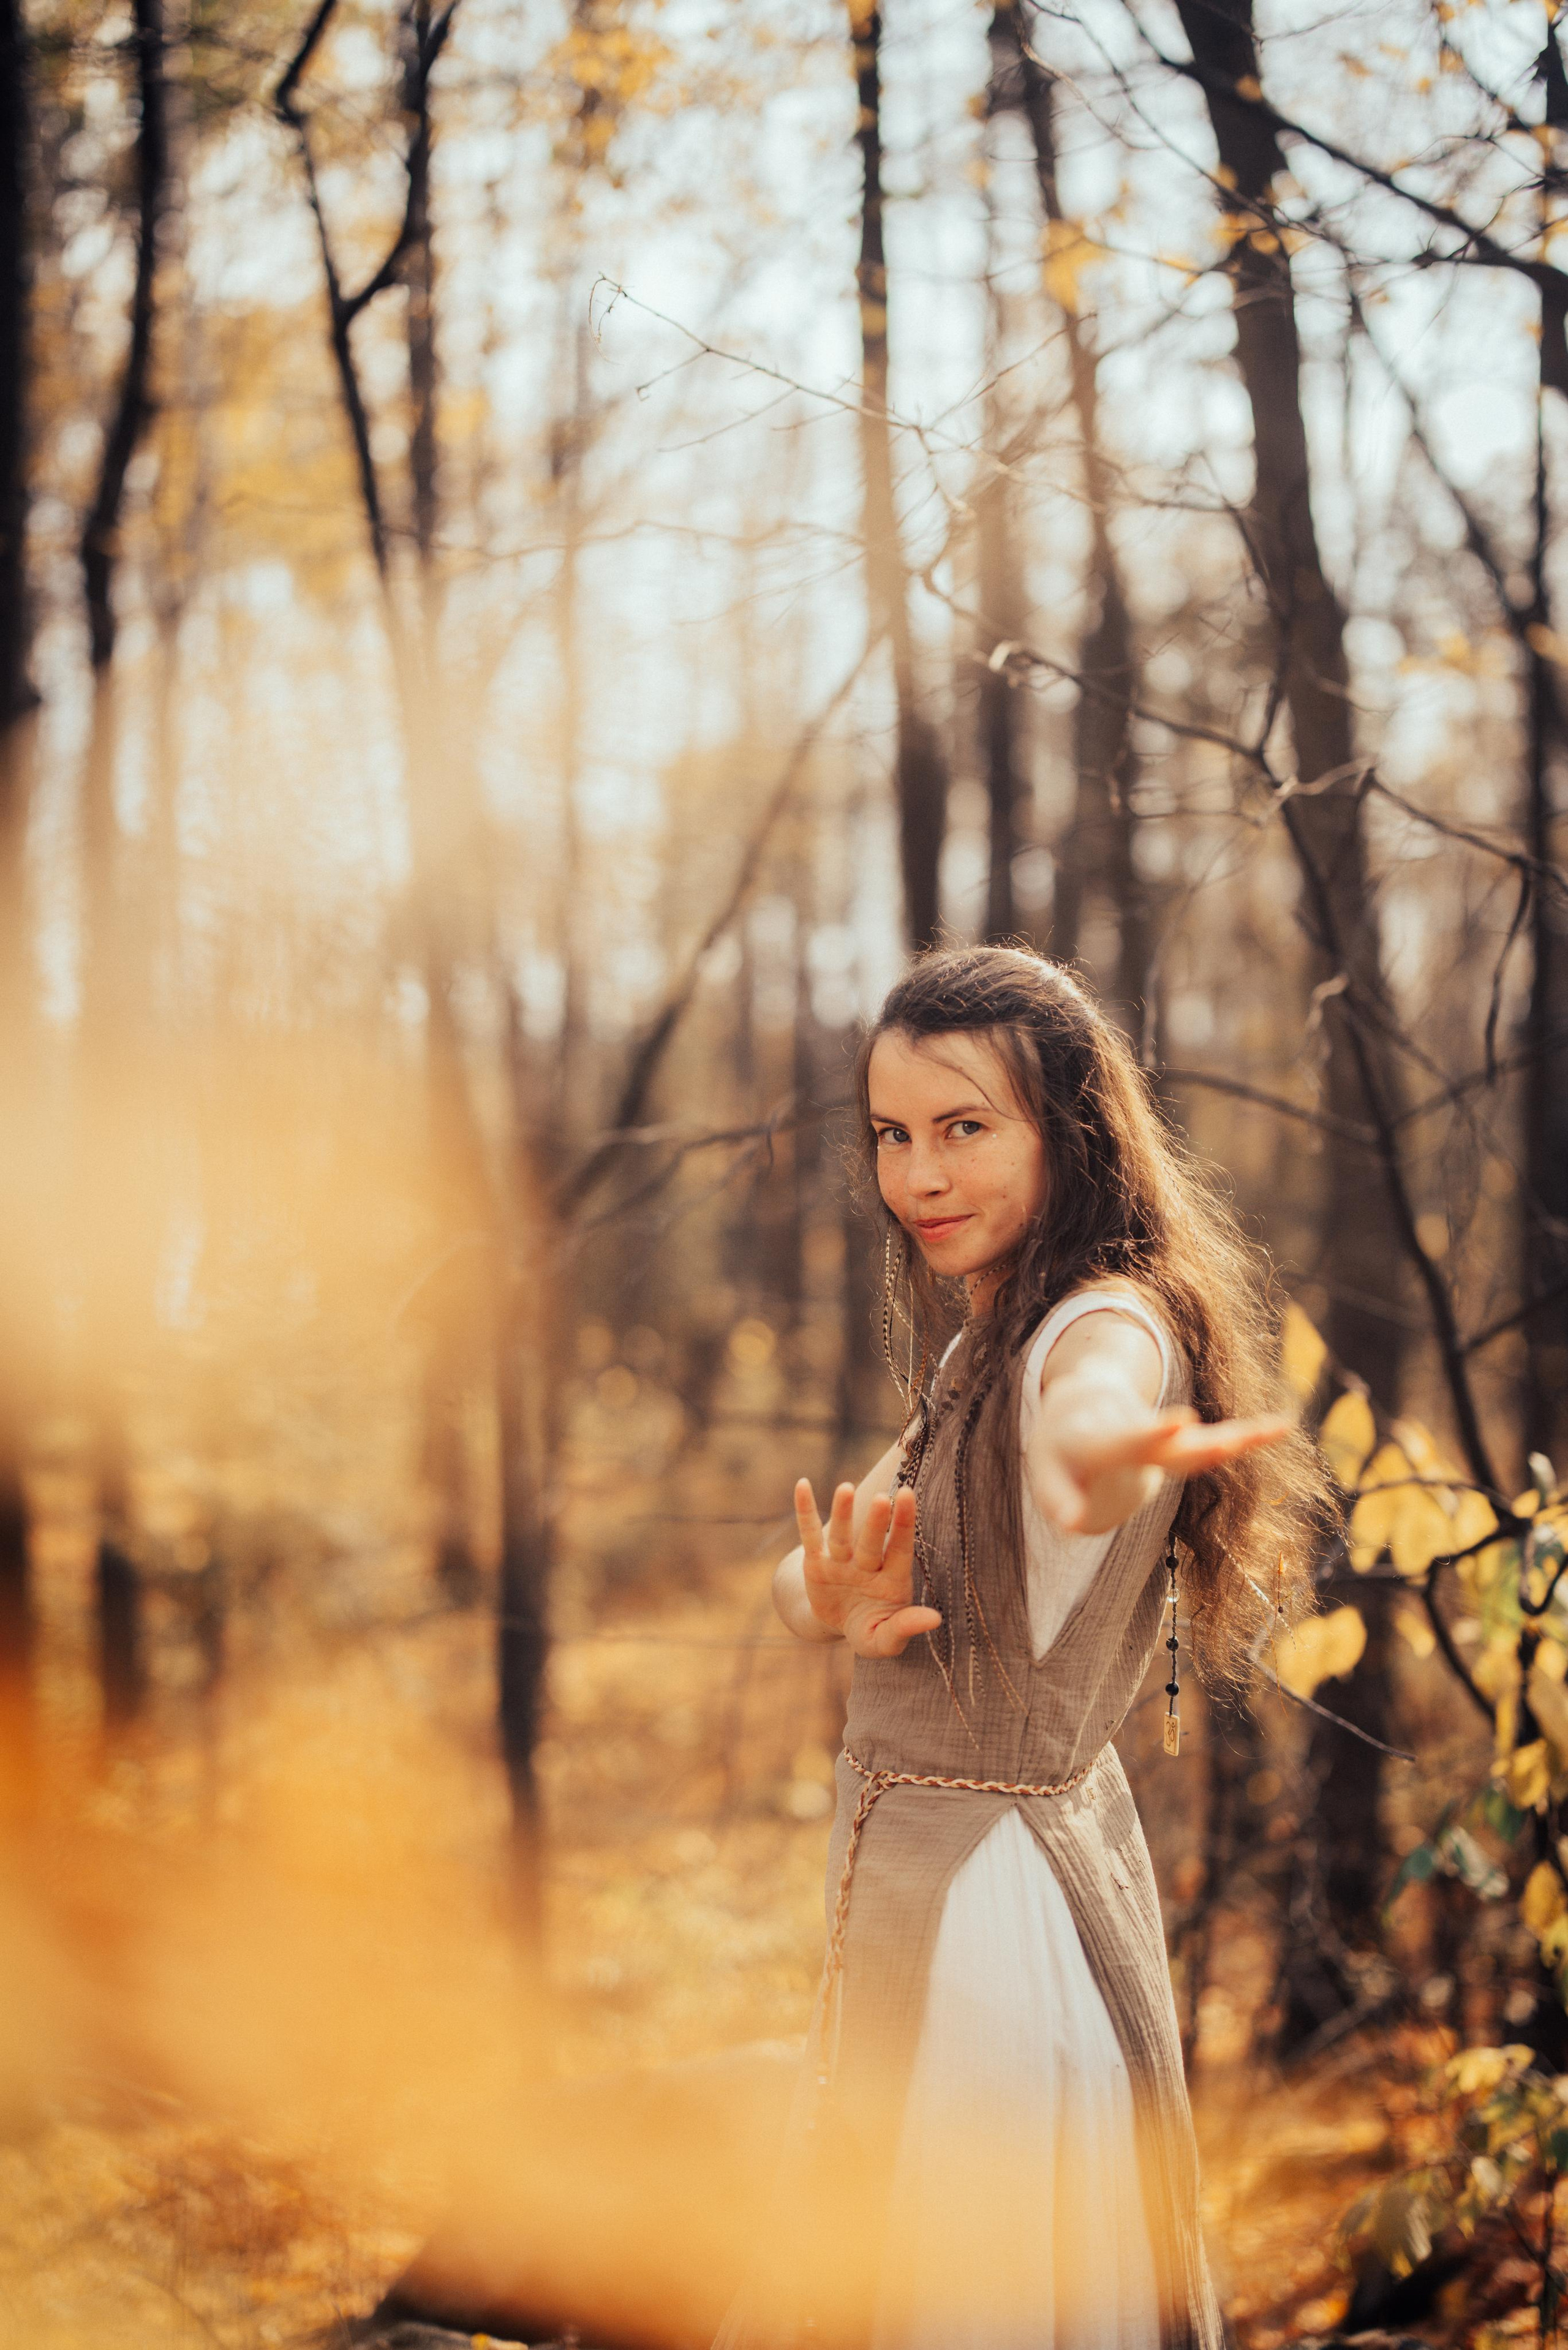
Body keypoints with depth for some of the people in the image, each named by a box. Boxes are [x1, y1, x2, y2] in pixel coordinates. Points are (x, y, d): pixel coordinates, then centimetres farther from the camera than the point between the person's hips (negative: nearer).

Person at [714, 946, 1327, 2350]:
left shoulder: (1109, 1325, -18)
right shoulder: (976, 1355, 13)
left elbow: (1092, 1413, -44)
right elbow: (802, 1575, 8)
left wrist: (1098, 1460, -67)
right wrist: (840, 1601, -16)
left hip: (992, 1902, -10)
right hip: (917, 1880, 10)